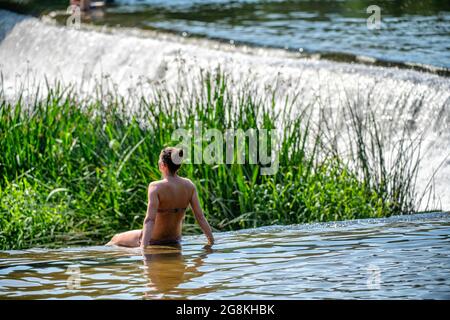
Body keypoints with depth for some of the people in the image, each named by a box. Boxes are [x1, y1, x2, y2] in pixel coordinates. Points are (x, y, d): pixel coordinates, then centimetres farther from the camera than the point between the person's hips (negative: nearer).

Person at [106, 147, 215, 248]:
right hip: (175, 240, 5)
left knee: (115, 239, 22)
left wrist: (143, 246, -39)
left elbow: (150, 219, -33)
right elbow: (200, 217, -9)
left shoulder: (156, 187, -24)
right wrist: (211, 240, -2)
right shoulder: (189, 185, -10)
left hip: (154, 240, -5)